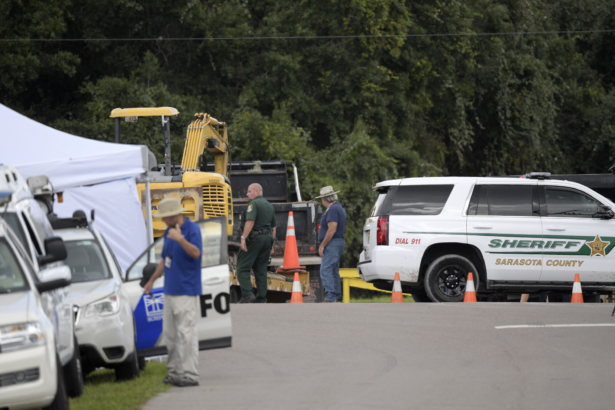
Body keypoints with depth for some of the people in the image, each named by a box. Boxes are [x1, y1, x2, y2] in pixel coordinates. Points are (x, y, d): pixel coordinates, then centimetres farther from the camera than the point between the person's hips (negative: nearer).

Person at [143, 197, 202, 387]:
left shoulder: (192, 229, -12)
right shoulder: (169, 232, 15)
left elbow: (195, 253, -28)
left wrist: (181, 239, -41)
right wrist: (152, 280, 30)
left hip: (186, 291, -9)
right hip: (170, 291, 9)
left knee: (186, 333, -10)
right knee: (170, 334, 12)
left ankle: (190, 374, -8)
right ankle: (174, 372, 19)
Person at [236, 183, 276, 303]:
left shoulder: (253, 204, -8)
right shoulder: (269, 206, 20)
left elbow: (250, 221, -22)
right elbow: (273, 227, 22)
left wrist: (243, 237, -23)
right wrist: (271, 244, 25)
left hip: (254, 238, -8)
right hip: (267, 238, 8)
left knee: (242, 268, -6)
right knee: (261, 270, 10)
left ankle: (247, 294, -19)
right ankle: (261, 299, 7)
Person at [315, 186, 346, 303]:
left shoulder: (332, 210, -14)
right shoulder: (339, 208, 19)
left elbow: (332, 230, -22)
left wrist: (322, 245, -16)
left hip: (332, 245, -11)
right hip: (339, 242, 11)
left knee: (325, 270, -15)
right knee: (334, 271, 14)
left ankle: (330, 297, -22)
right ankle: (337, 297, 15)